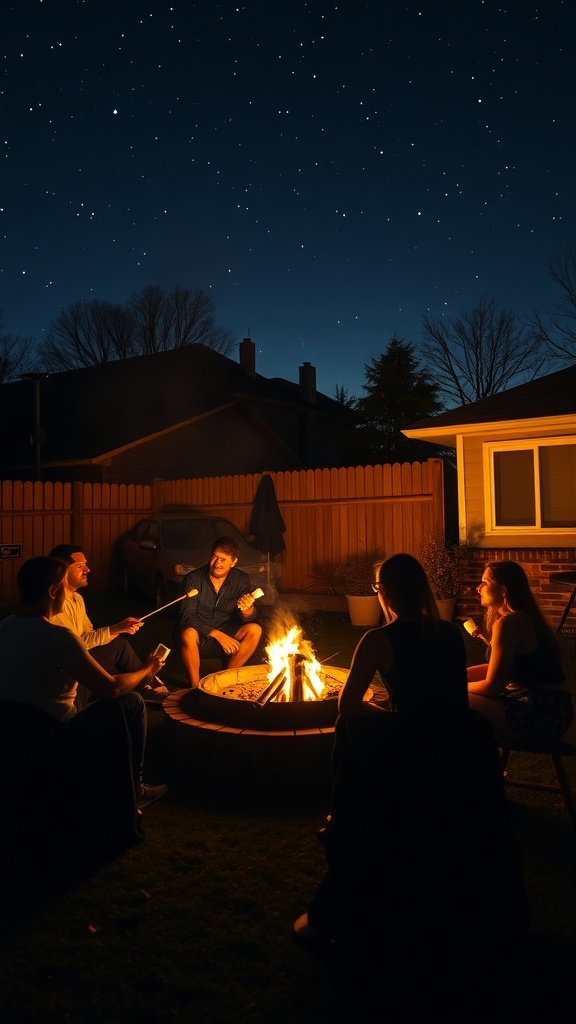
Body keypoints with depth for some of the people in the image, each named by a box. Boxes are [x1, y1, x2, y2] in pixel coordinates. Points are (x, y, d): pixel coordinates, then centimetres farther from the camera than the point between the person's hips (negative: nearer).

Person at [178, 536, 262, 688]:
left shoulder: (241, 580, -4)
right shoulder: (194, 579, -12)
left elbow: (251, 619, -9)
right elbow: (187, 617, -18)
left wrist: (247, 610, -35)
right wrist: (217, 635, -28)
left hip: (227, 634, 3)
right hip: (200, 638, -3)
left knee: (255, 630, -22)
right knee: (188, 634, -35)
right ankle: (195, 686, -17)